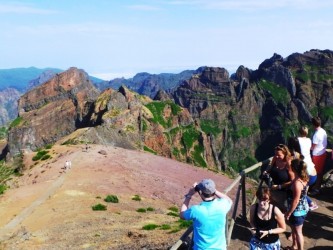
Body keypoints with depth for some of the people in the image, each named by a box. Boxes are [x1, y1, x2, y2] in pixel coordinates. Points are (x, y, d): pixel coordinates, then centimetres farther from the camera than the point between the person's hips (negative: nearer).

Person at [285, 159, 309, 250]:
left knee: (298, 232, 9)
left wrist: (288, 213, -16)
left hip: (298, 210, -10)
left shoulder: (297, 183, -32)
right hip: (302, 208, 10)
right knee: (293, 228, 27)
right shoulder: (303, 178, -3)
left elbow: (295, 201, -27)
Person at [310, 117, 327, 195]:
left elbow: (313, 147, -21)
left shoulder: (317, 134, -26)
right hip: (323, 153, 8)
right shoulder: (324, 131, 0)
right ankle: (319, 185, 33)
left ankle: (316, 188, 13)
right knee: (321, 171, 19)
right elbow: (324, 143, 9)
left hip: (317, 155, -8)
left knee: (317, 172, 3)